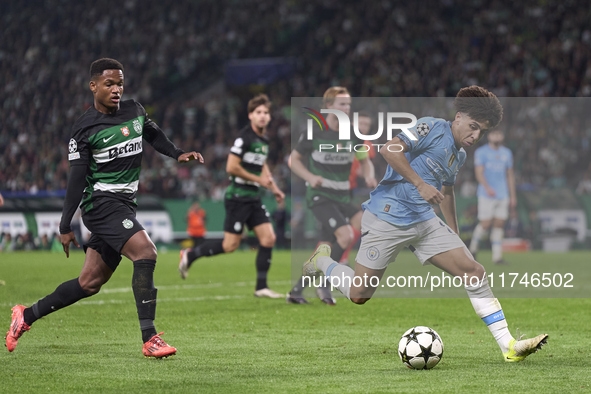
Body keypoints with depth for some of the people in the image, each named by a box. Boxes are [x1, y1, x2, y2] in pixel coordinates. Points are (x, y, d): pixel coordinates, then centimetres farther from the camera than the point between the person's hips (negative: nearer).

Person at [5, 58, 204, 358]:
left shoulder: (134, 111, 10)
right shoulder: (85, 128, -7)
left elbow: (152, 134, 31)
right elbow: (77, 179, -8)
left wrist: (177, 154, 15)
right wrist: (65, 226, -9)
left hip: (124, 205, 7)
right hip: (101, 202, -7)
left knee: (90, 282, 9)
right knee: (145, 252, -25)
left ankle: (27, 315, 25)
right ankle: (149, 339, -26)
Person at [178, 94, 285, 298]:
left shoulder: (263, 139, 13)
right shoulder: (244, 137, -15)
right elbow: (231, 167, -20)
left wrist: (274, 188, 21)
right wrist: (258, 179, -12)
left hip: (254, 197, 8)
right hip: (238, 196, -8)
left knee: (268, 238, -2)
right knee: (231, 245, -7)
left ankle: (261, 287, 4)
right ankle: (190, 255, 13)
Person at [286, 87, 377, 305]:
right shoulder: (314, 132, -7)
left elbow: (365, 161, 16)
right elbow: (294, 159, 2)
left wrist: (369, 176, -7)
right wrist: (310, 177, -16)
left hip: (342, 197, 6)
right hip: (319, 196, -6)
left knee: (324, 250, 0)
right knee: (347, 235, -23)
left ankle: (296, 290, 11)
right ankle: (324, 283, -9)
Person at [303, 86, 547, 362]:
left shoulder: (459, 155, 16)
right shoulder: (432, 128, -11)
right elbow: (389, 150, -24)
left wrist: (455, 237, 34)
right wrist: (421, 184, -27)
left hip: (425, 221, 8)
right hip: (388, 218, -8)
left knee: (474, 273, -6)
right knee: (359, 295, -3)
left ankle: (508, 346, -5)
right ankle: (322, 260, 29)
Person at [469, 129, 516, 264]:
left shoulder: (506, 153, 14)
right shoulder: (481, 152, -2)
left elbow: (510, 175, 19)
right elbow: (479, 173, -12)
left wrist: (513, 196, 17)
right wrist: (487, 187, -29)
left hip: (502, 196, 5)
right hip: (486, 196, -5)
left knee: (499, 225, 0)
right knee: (485, 224, -8)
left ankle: (497, 256, 1)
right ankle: (473, 247, 17)